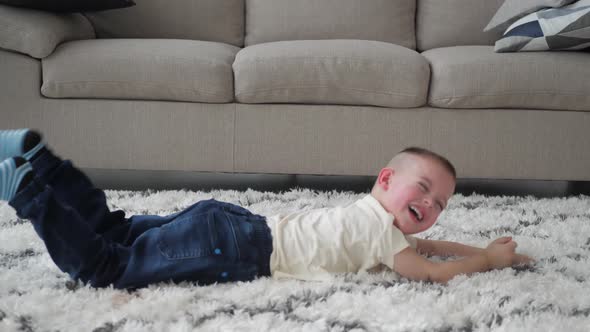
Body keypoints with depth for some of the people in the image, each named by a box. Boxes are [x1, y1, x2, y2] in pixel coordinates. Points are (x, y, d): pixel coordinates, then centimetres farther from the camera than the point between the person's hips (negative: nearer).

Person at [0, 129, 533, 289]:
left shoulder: (373, 213, 18)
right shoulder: (381, 226, -9)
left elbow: (425, 245, 30)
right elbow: (431, 271, -14)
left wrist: (485, 250, 23)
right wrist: (488, 260, 2)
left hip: (231, 225, 8)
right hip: (233, 250, -8)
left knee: (115, 231, 14)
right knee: (105, 266, -8)